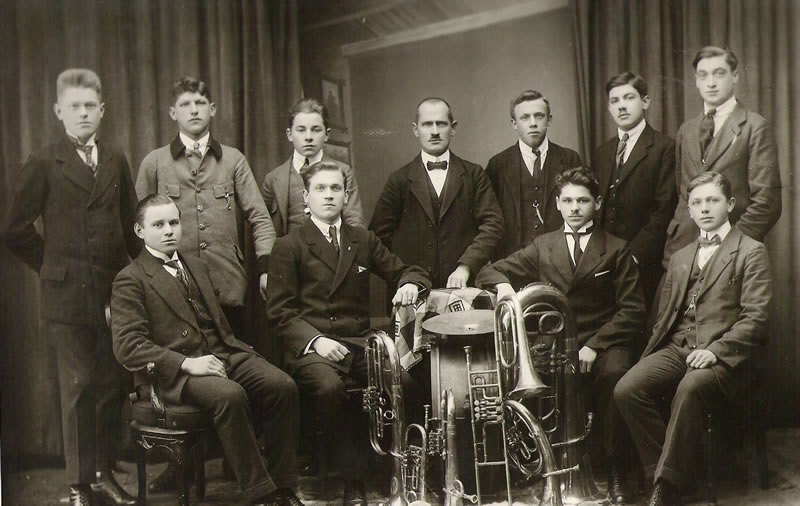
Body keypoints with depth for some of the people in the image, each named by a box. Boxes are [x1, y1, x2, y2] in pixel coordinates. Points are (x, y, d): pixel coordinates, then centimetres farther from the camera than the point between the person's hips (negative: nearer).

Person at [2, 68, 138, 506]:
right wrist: (53, 266, 3)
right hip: (68, 293, -3)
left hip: (115, 290, 3)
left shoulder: (116, 161, 10)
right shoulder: (43, 165, -1)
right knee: (77, 388, 1)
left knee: (111, 385, 6)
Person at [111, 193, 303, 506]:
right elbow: (127, 346, -10)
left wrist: (235, 350, 9)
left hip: (222, 354, 6)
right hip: (174, 373, -6)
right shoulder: (130, 280, 1)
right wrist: (186, 363, -20)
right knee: (230, 395, -35)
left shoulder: (198, 267, 24)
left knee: (283, 385, -20)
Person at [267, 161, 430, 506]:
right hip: (311, 345, -3)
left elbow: (405, 271, 20)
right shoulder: (289, 247, 6)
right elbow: (280, 310, -1)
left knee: (402, 381, -26)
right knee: (330, 387, -35)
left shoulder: (363, 241, 18)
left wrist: (410, 284, -6)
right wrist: (315, 340, -18)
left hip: (360, 341, 3)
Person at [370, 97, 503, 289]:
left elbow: (492, 224, -1)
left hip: (464, 287, 0)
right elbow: (381, 233, 6)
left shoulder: (474, 174, 7)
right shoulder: (400, 179, 6)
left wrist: (465, 266, -13)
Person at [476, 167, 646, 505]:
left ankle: (616, 473, -20)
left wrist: (594, 345, -13)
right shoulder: (542, 246, 17)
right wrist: (503, 284, -10)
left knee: (614, 373, -34)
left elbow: (631, 310, 2)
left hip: (601, 342, -1)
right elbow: (489, 272, 16)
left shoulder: (616, 250, 10)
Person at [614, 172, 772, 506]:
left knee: (690, 388, -38)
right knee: (626, 390, -23)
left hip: (724, 353, -5)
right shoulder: (679, 258, 25)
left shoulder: (751, 252, 6)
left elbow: (755, 317, -5)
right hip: (677, 348, 5)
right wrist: (649, 357, 6)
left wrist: (715, 350, -18)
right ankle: (660, 472, -13)